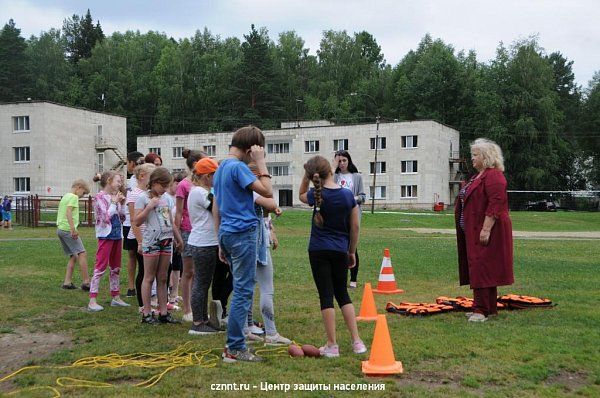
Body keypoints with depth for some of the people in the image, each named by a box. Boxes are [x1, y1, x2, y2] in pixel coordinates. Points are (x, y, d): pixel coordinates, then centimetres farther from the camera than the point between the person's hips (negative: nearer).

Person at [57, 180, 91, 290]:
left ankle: (67, 282, 7)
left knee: (73, 256, 13)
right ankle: (86, 282, -13)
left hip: (60, 229, 10)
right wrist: (73, 229, -25)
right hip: (67, 229, -10)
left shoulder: (65, 196, 22)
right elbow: (68, 213, -20)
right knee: (82, 253, -10)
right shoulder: (73, 197, -6)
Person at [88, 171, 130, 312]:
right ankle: (92, 301, -6)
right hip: (106, 235, -8)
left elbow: (122, 218, 14)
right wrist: (114, 202, -13)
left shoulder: (114, 197, 11)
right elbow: (106, 217, -19)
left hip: (117, 235, 8)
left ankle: (116, 297, 23)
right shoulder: (100, 197, -9)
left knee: (116, 268, 13)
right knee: (100, 267, -8)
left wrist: (122, 204, 3)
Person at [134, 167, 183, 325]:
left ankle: (163, 312, 13)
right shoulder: (143, 198, -5)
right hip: (151, 241, -6)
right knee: (149, 278, 0)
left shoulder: (166, 199, 13)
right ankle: (146, 313, 6)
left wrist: (178, 239, 21)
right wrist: (149, 207, -18)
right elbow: (137, 221, -11)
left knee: (162, 278, 9)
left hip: (166, 241, 6)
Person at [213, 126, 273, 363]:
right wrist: (261, 162, -12)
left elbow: (216, 207, 19)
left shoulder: (221, 168, 16)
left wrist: (221, 243, 22)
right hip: (243, 233, -10)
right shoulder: (238, 167, -13)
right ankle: (235, 348, 1)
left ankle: (235, 343, 22)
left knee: (241, 289, 17)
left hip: (227, 234, 10)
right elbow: (267, 192, -20)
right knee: (243, 291, -4)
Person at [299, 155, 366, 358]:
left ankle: (332, 346, 3)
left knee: (326, 296, 1)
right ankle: (357, 342, 11)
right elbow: (355, 226, 4)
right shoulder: (348, 195, -1)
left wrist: (306, 175, 9)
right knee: (343, 294, 15)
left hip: (319, 250, -3)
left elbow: (301, 195, 18)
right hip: (340, 250, 3)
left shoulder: (317, 195, -7)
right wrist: (352, 252, 14)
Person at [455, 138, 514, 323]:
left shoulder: (494, 175, -14)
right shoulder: (478, 176, 19)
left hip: (486, 232, -10)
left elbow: (496, 203, -23)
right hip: (474, 231, 10)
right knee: (480, 268, 13)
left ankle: (482, 309, -7)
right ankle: (489, 308, 20)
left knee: (482, 268, -10)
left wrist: (486, 229, -26)